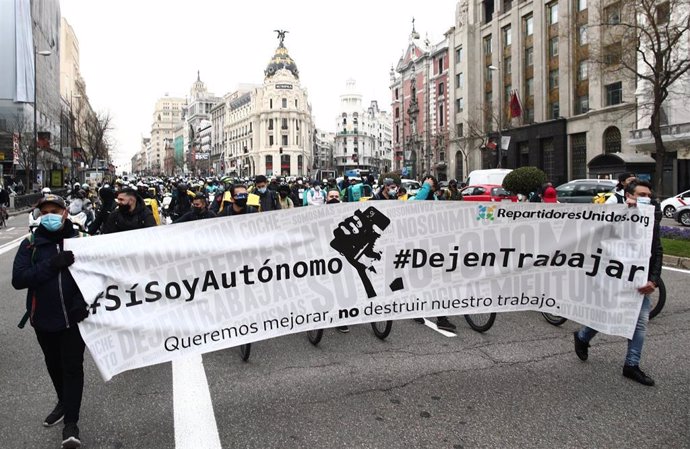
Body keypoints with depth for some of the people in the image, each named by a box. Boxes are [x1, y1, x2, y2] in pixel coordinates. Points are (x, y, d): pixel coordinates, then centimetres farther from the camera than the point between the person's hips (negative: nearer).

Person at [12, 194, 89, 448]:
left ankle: (71, 422, 10)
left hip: (74, 315, -2)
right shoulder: (30, 244, -2)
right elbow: (18, 279, -13)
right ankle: (64, 402, 44)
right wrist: (51, 265, -24)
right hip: (44, 318, 3)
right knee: (54, 365, 20)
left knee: (72, 367, 0)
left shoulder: (80, 240, -4)